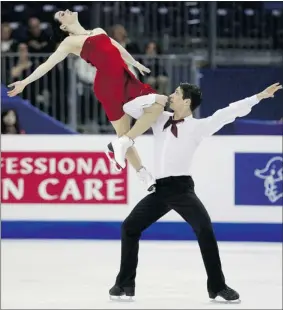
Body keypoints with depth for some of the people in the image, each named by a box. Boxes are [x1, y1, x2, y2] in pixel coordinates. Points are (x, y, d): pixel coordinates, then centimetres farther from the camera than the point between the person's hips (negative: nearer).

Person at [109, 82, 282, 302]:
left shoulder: (198, 126, -1)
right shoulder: (160, 119, 14)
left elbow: (228, 113, -8)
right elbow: (129, 108, 15)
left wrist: (260, 96, -15)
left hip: (182, 188, -5)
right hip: (159, 189, 5)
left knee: (205, 230, -21)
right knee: (129, 227, 1)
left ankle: (217, 286, -10)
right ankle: (125, 284, 12)